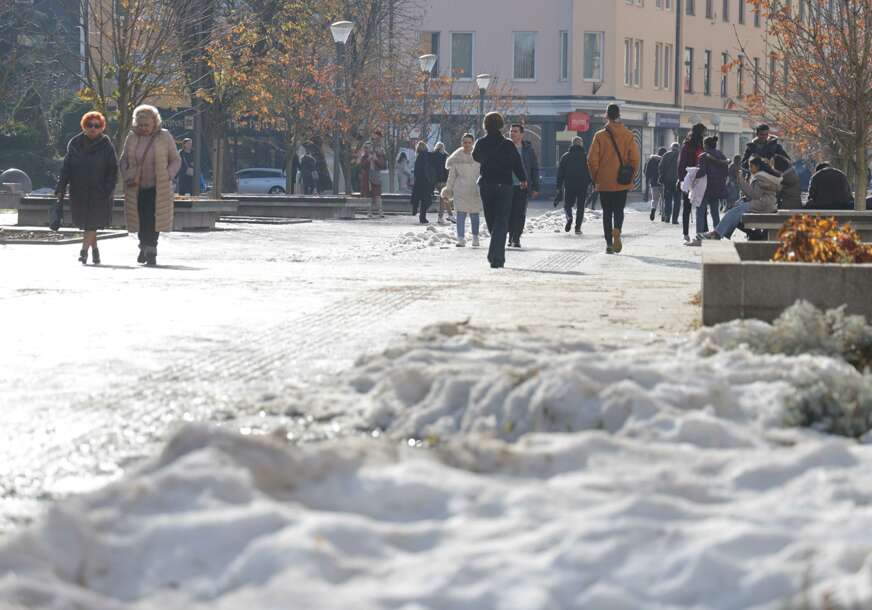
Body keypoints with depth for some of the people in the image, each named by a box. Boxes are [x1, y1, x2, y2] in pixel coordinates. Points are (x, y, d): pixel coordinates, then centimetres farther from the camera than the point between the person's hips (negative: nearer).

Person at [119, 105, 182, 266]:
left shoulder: (164, 137, 0)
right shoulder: (132, 138, 7)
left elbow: (176, 160, 6)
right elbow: (123, 160, 16)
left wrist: (167, 177, -8)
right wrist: (128, 177, -1)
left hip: (157, 187, -2)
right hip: (137, 188, 2)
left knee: (153, 220, -10)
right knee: (140, 219, 2)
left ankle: (151, 252, -5)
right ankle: (144, 246, 23)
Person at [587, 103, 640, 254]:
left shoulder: (600, 136, -5)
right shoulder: (628, 135, -3)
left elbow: (592, 160, -7)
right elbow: (635, 159, -6)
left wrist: (596, 177, 6)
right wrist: (631, 176, 7)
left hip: (604, 182, 0)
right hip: (622, 182, 0)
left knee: (607, 212, 9)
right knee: (619, 210, 9)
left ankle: (609, 243, 5)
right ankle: (617, 230, -20)